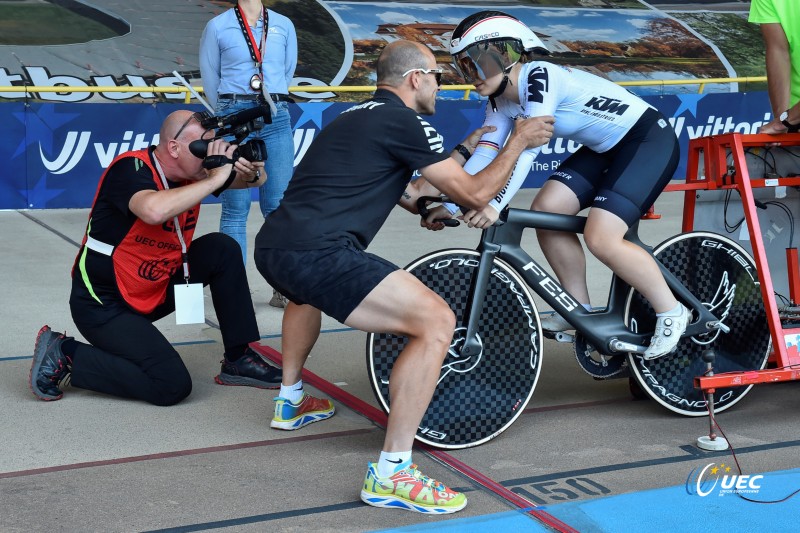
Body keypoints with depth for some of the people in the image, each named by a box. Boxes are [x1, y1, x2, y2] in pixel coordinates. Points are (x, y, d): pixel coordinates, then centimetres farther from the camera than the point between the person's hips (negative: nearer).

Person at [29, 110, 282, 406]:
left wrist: (252, 173, -17)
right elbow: (155, 210, -47)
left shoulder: (190, 171, -3)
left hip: (155, 291, 8)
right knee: (172, 385, -19)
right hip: (103, 304, -8)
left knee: (222, 249, -5)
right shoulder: (131, 169, -24)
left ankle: (238, 359, 3)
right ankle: (64, 355, -3)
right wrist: (216, 177, -36)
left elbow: (257, 179, 9)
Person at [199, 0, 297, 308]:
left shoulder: (284, 26, 10)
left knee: (279, 206, 1)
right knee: (235, 209, -1)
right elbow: (210, 78, 9)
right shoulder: (217, 26, 3)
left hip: (276, 120, 2)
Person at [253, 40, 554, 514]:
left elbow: (407, 195, 36)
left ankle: (290, 402, 52)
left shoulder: (361, 117, 26)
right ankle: (391, 475, -13)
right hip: (317, 253, -10)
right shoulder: (406, 122, -1)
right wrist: (518, 142, 17)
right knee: (436, 321, -12)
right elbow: (475, 194, 3)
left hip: (271, 247, 10)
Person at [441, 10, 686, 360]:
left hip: (650, 140, -9)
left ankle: (671, 313, -3)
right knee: (546, 210, -5)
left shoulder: (539, 77, -24)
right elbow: (483, 155, 1)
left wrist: (496, 204, -41)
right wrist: (449, 205, -9)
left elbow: (528, 148, -34)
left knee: (601, 237, -21)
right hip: (607, 149, 9)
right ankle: (581, 309, 8)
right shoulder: (501, 102, 3)